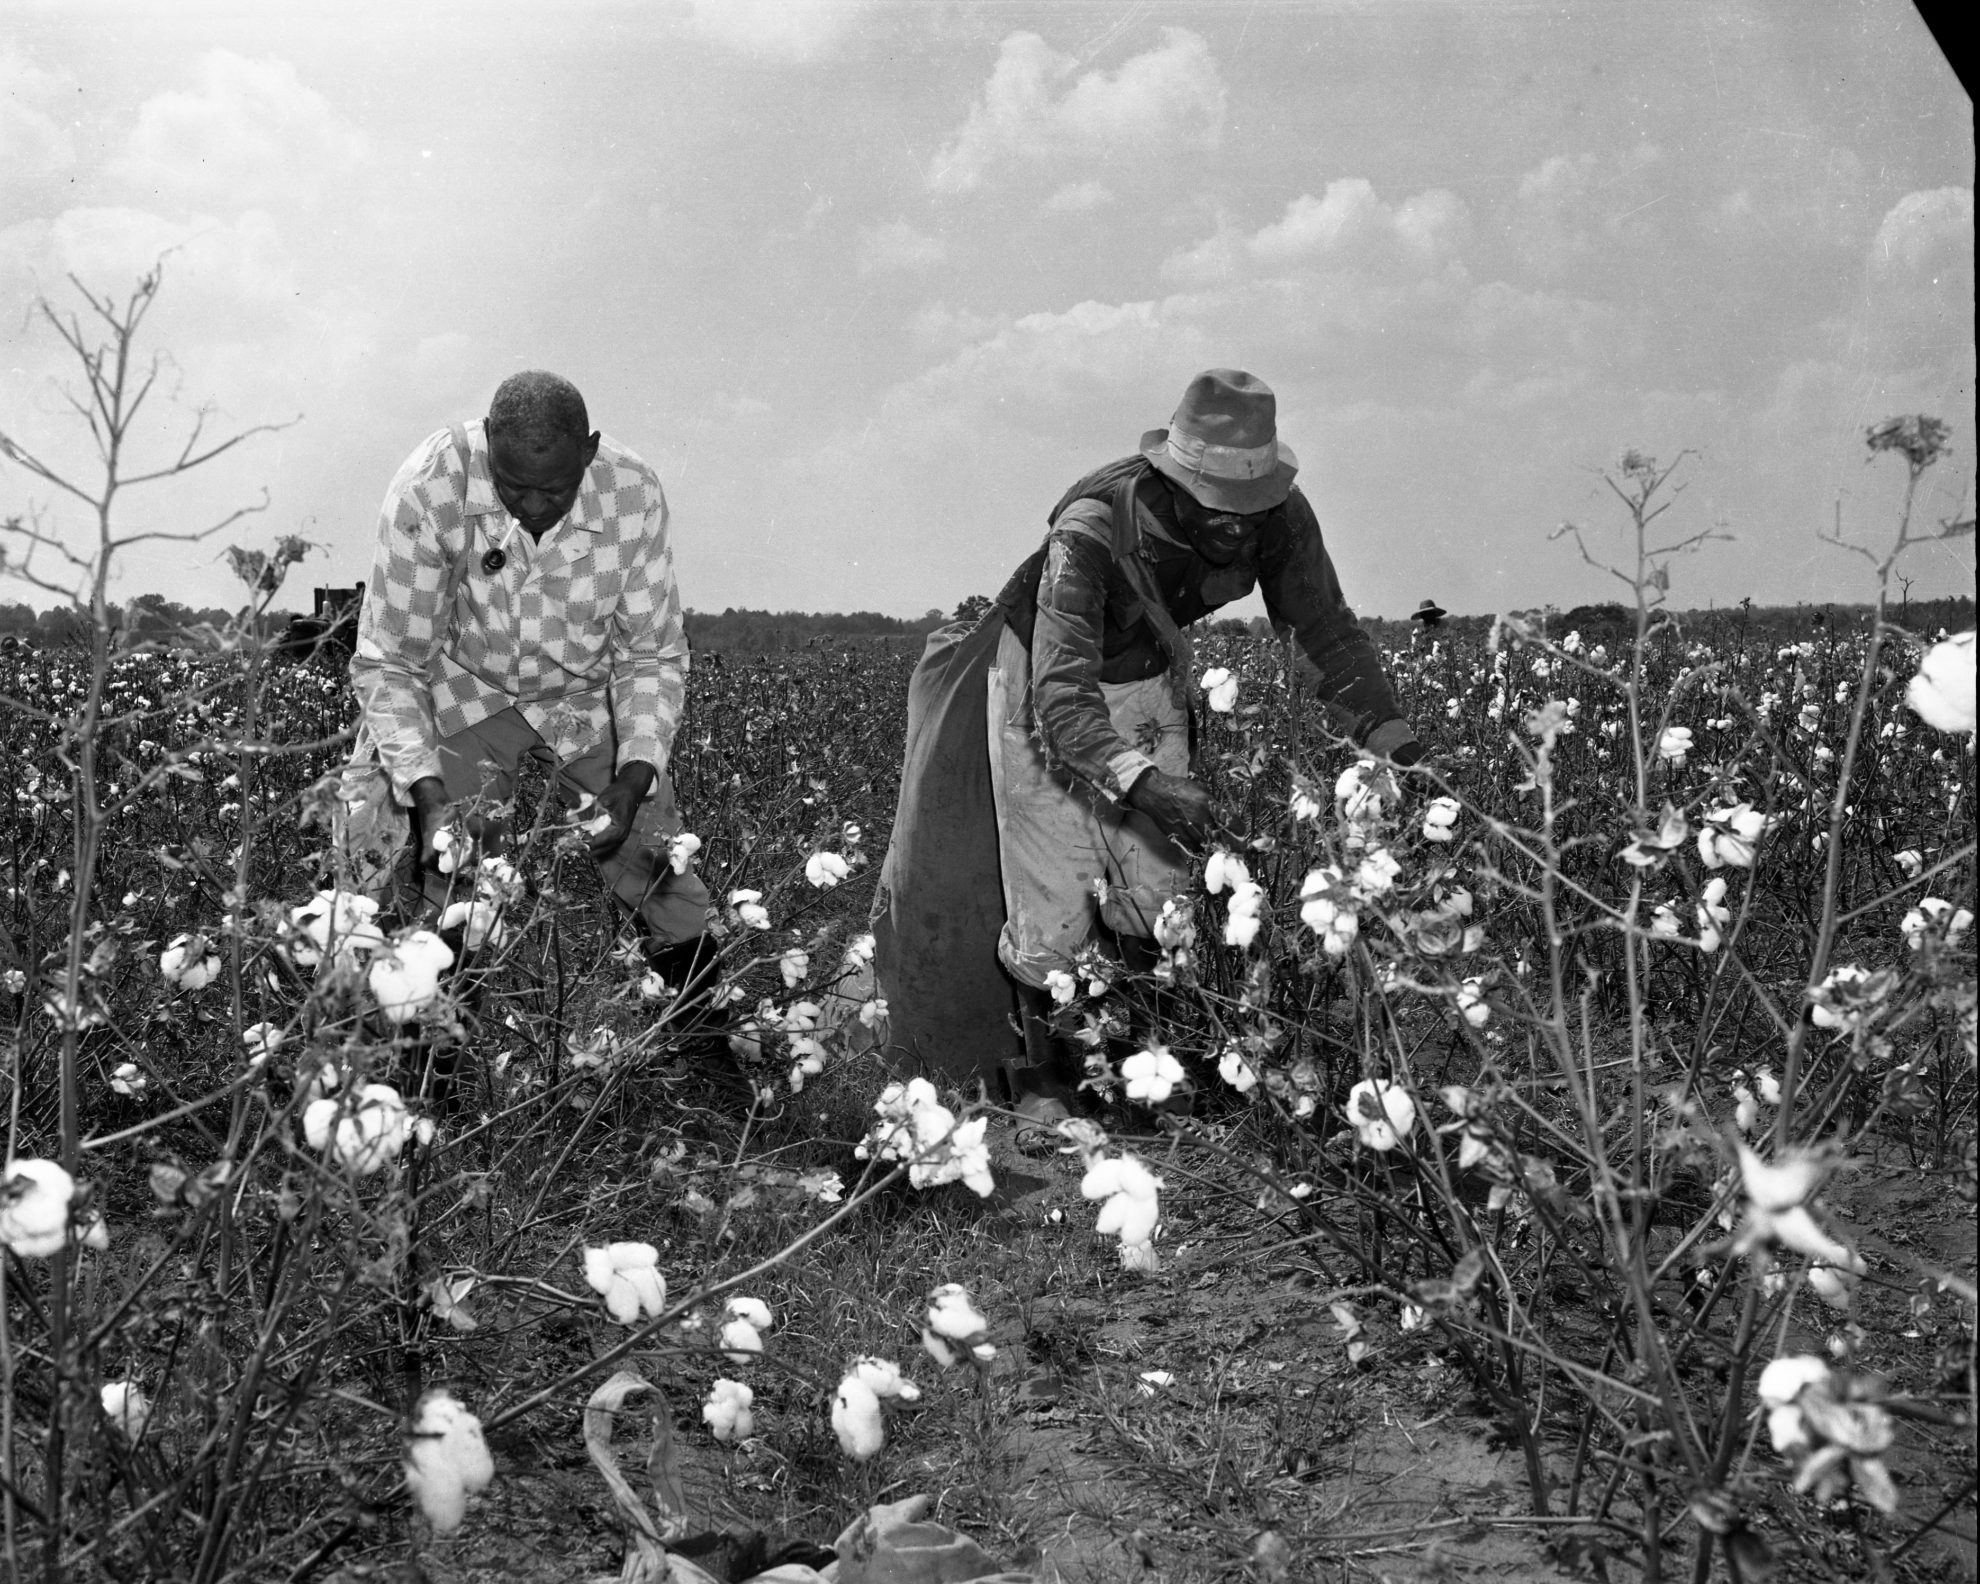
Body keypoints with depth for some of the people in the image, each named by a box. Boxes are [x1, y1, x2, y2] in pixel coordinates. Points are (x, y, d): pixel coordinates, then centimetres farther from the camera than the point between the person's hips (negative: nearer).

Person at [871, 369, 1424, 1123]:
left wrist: (1395, 742, -24)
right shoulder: (1091, 529, -38)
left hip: (1148, 685, 4)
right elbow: (1063, 695, -43)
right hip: (1045, 688, -4)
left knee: (1160, 897, -2)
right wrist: (1146, 781, -57)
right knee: (1052, 906, -5)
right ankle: (1035, 1068, 20)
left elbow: (1331, 633, -11)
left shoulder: (1278, 517, -23)